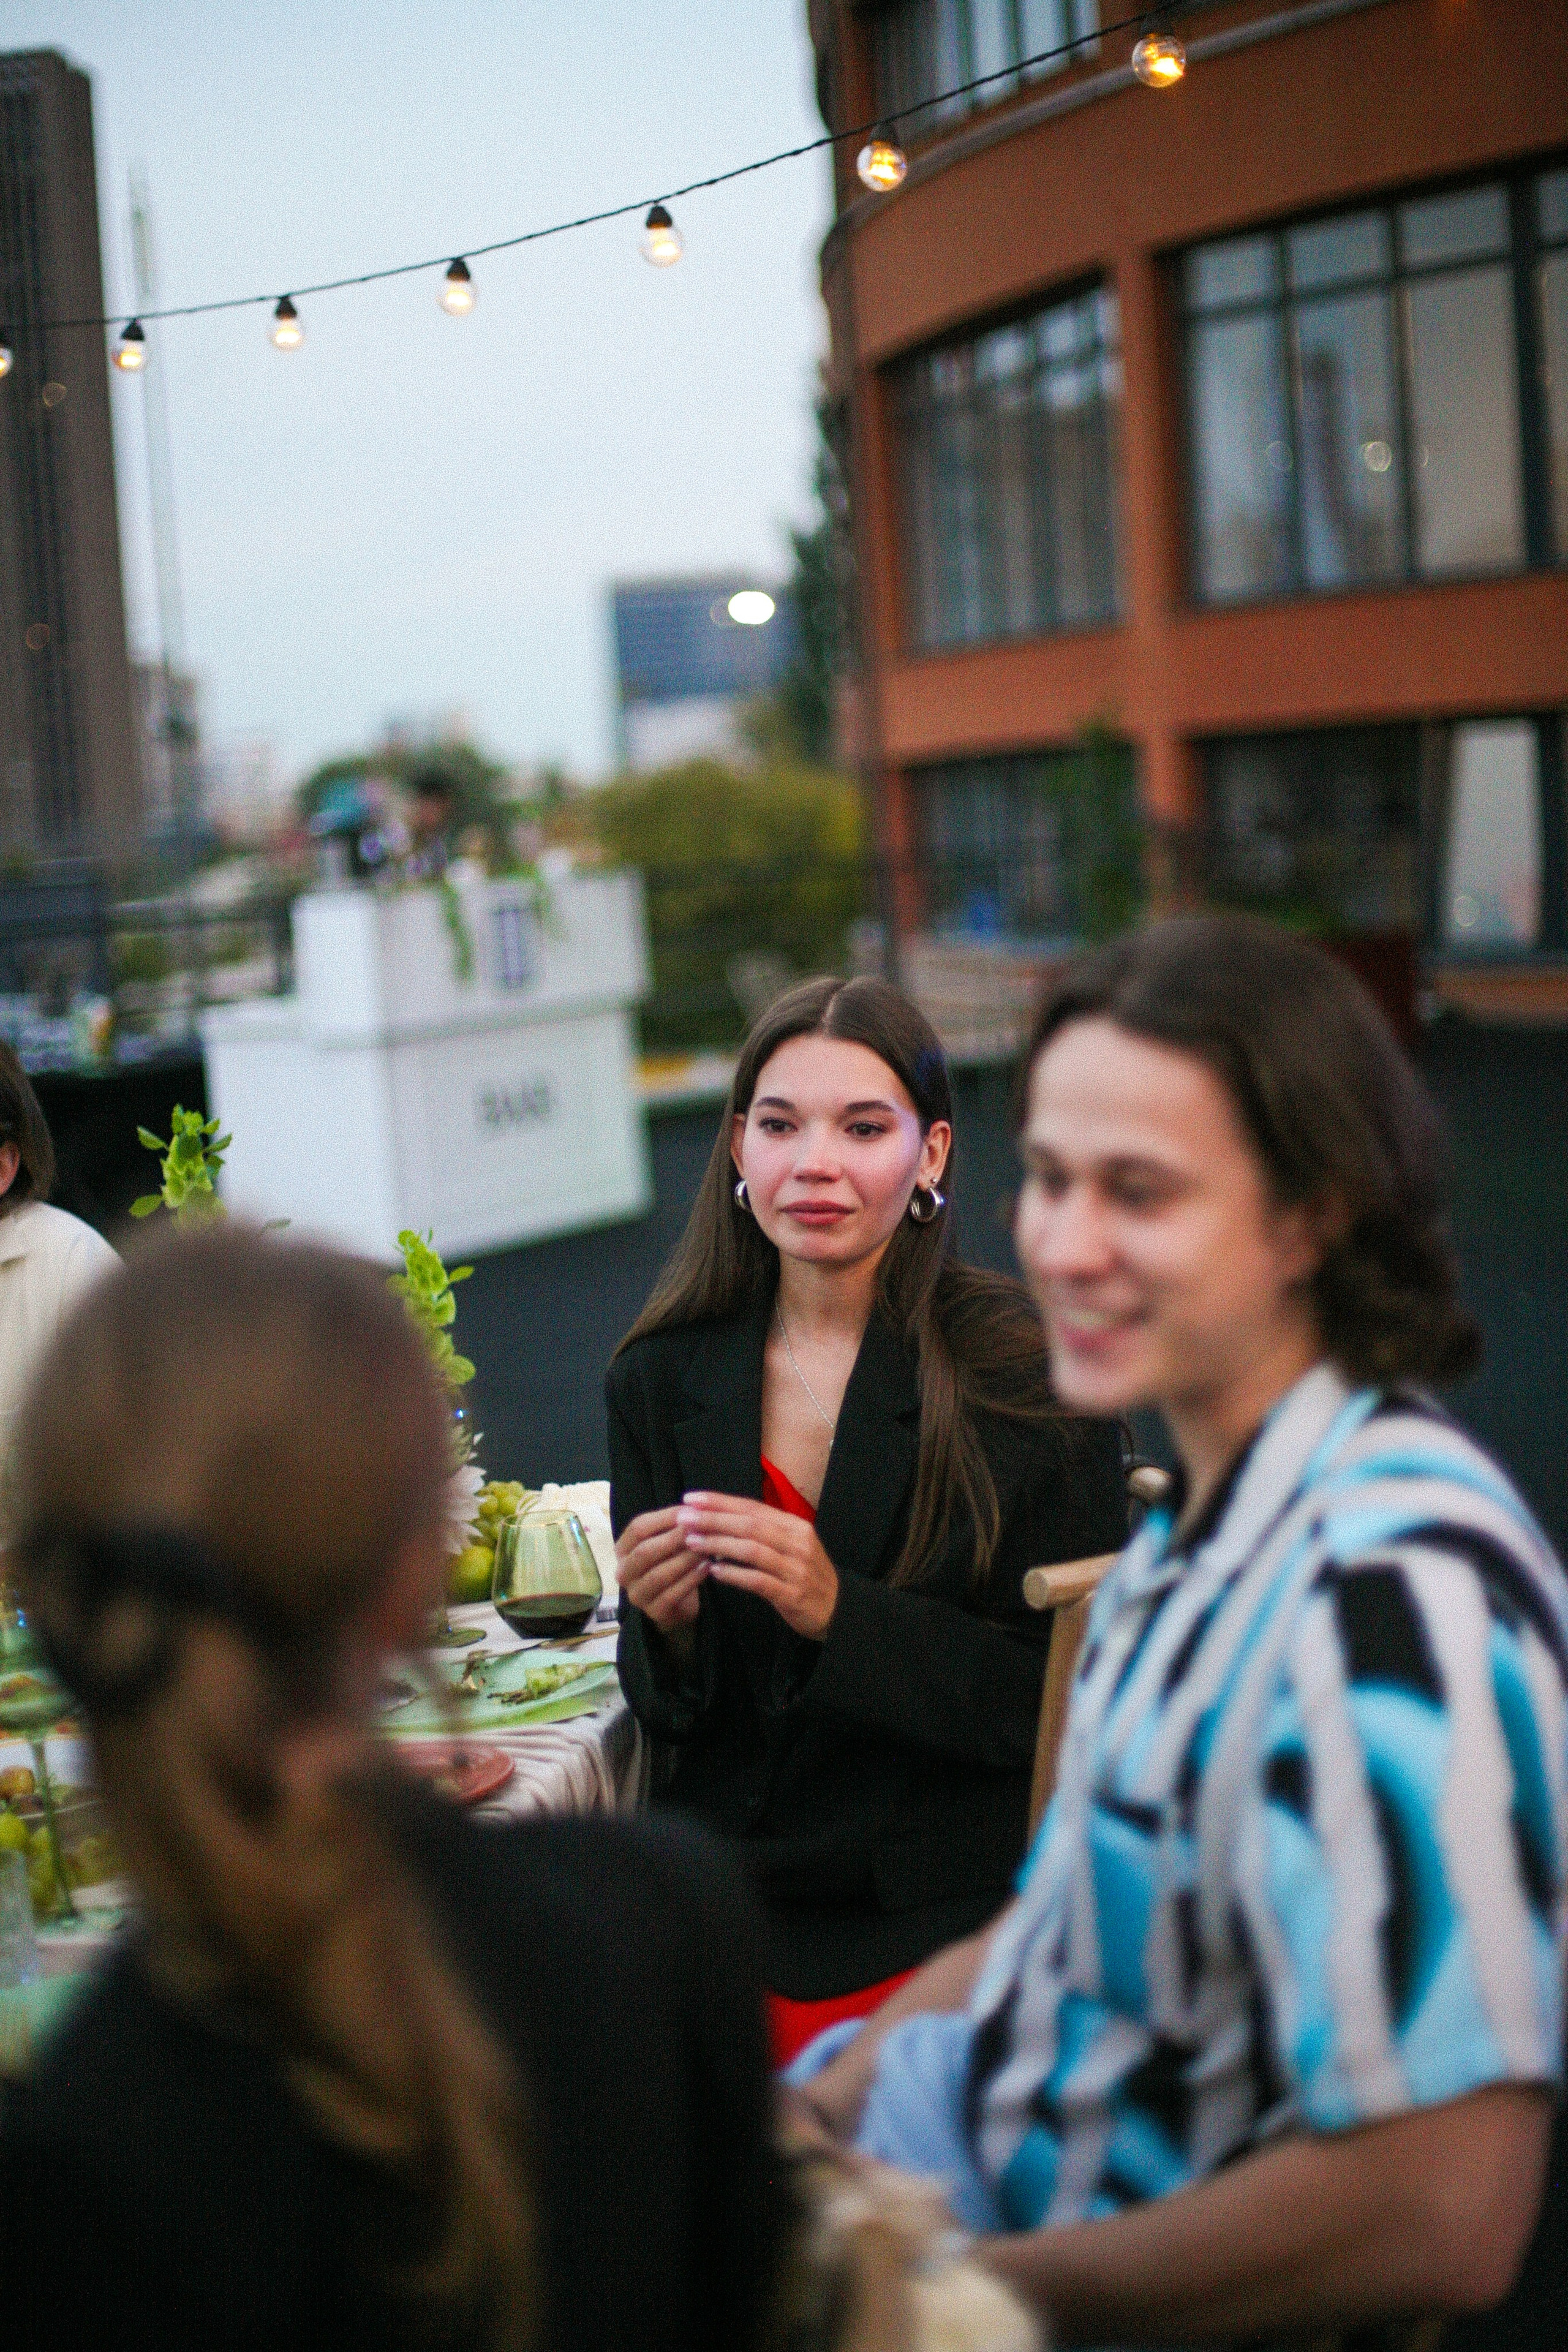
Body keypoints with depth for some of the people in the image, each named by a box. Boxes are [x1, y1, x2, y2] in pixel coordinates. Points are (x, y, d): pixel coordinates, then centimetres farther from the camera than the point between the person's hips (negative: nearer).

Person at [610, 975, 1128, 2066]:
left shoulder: (1032, 1372, -7)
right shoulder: (662, 1380, 5)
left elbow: (1066, 1697, -8)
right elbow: (669, 1718, 10)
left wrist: (840, 1613, -20)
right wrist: (667, 1628, -12)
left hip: (953, 1925, -3)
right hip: (730, 1917, 3)